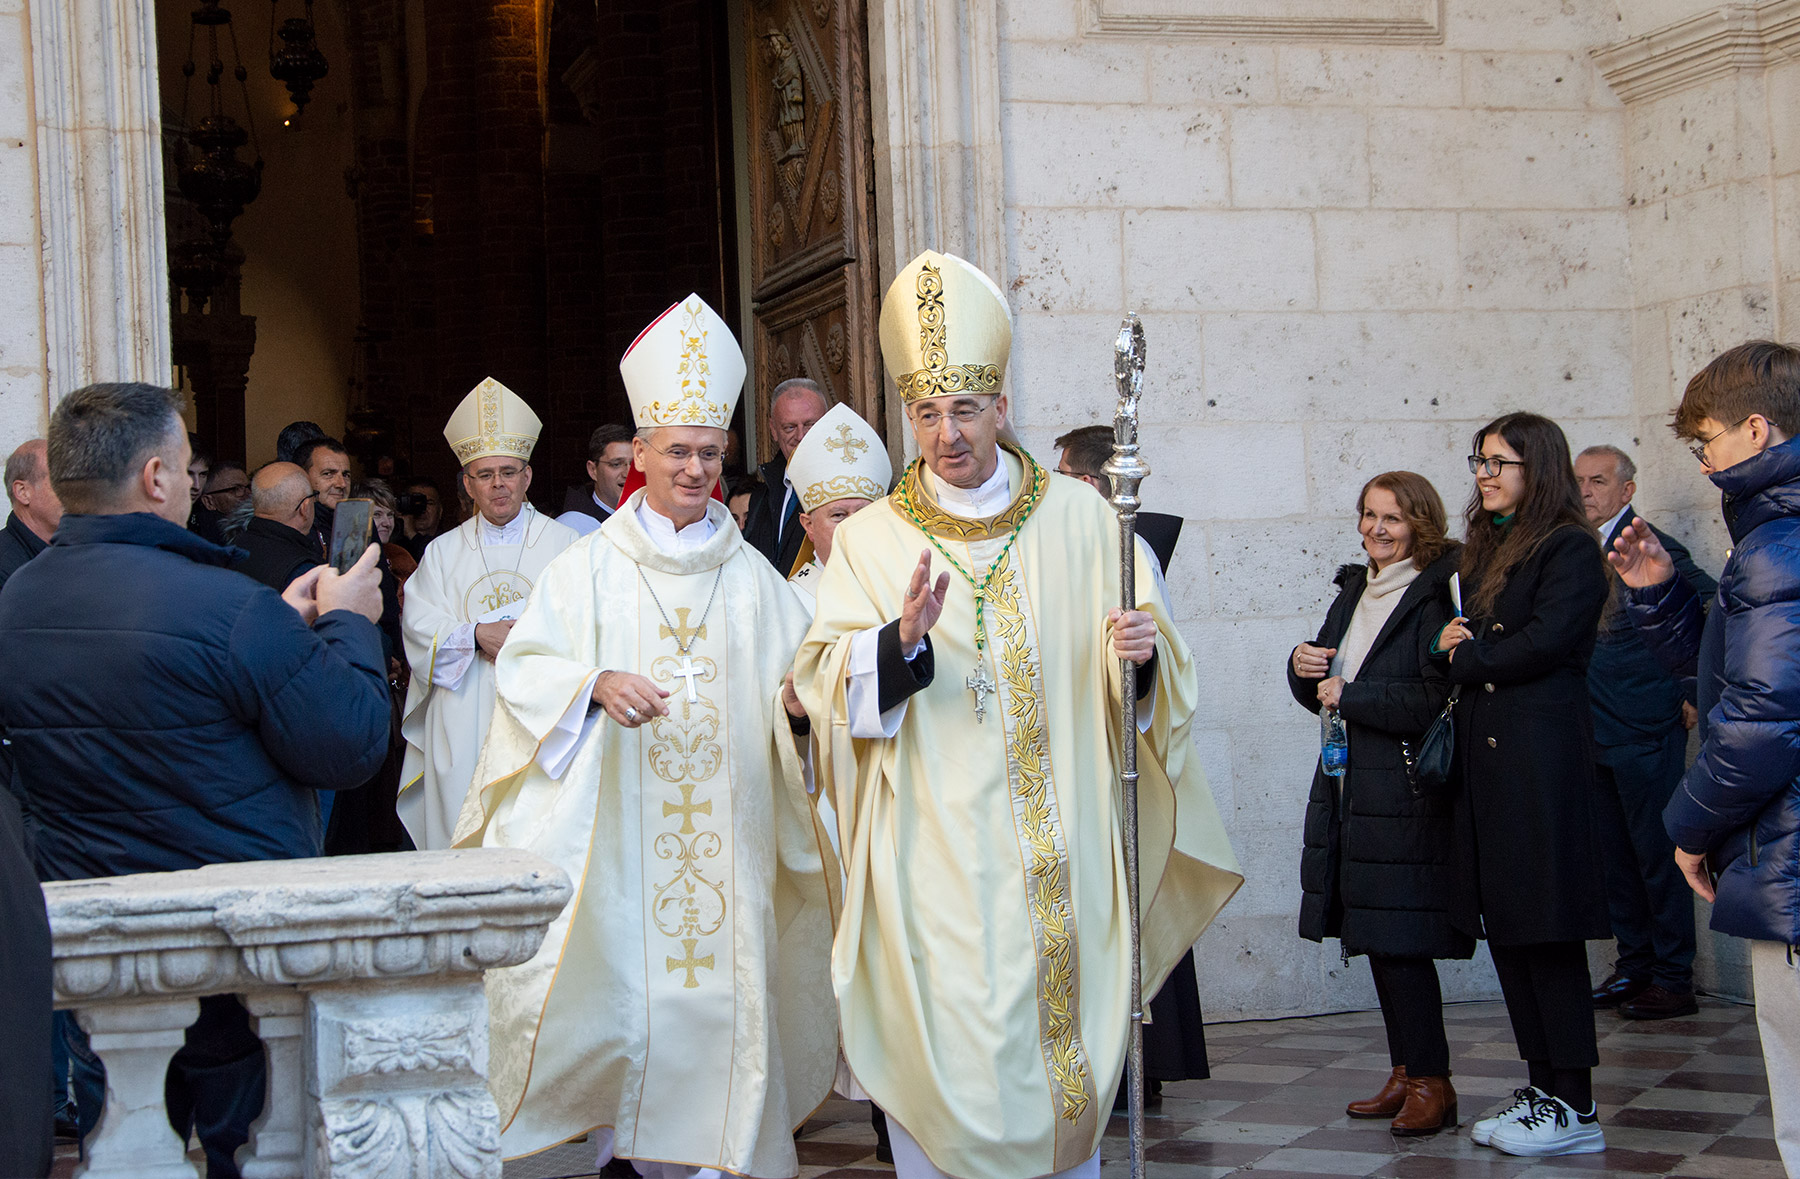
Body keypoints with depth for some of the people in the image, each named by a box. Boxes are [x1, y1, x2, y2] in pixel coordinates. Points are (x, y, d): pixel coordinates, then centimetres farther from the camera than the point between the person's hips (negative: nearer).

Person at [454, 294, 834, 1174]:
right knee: (616, 978, -5)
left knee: (723, 982, -1)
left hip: (726, 830, 2)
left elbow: (792, 682, 13)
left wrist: (796, 700, -10)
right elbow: (523, 666, 0)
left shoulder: (750, 575, 11)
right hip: (616, 830, -2)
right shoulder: (590, 566, 5)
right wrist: (594, 684, -18)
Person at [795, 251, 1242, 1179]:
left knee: (1071, 1048, 6)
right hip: (937, 853, -1)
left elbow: (1153, 677, 10)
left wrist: (1142, 652, -13)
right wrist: (902, 639, -24)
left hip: (1064, 849, 2)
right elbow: (821, 683, -6)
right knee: (951, 1059, -4)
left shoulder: (1079, 520, 7)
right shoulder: (869, 540, 4)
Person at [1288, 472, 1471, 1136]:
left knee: (1401, 941, -7)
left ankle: (1431, 1082, 1)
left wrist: (1350, 696, -13)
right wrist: (1304, 669, 1)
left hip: (1406, 796, -8)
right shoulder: (1354, 591, 16)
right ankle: (1405, 1074, 20)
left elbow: (1438, 702, -20)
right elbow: (1325, 694, 23)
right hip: (1350, 793, 9)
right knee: (1377, 940, 11)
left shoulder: (1435, 596, -11)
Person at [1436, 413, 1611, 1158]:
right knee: (1505, 927, 9)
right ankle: (1542, 1088, 15)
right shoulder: (1485, 550, 20)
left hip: (1540, 756, -9)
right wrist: (1453, 642, -1)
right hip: (1485, 753, 9)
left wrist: (1467, 659, -3)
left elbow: (1548, 640, -16)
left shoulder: (1569, 549, -6)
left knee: (1547, 928, -7)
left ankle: (1575, 1108, -2)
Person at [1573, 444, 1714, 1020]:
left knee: (1658, 855, -2)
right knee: (1616, 858, 12)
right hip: (1595, 734, 7)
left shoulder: (1654, 549, -10)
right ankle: (1634, 967, 21)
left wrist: (1696, 693, -10)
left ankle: (1673, 980, 4)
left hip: (1646, 731, -7)